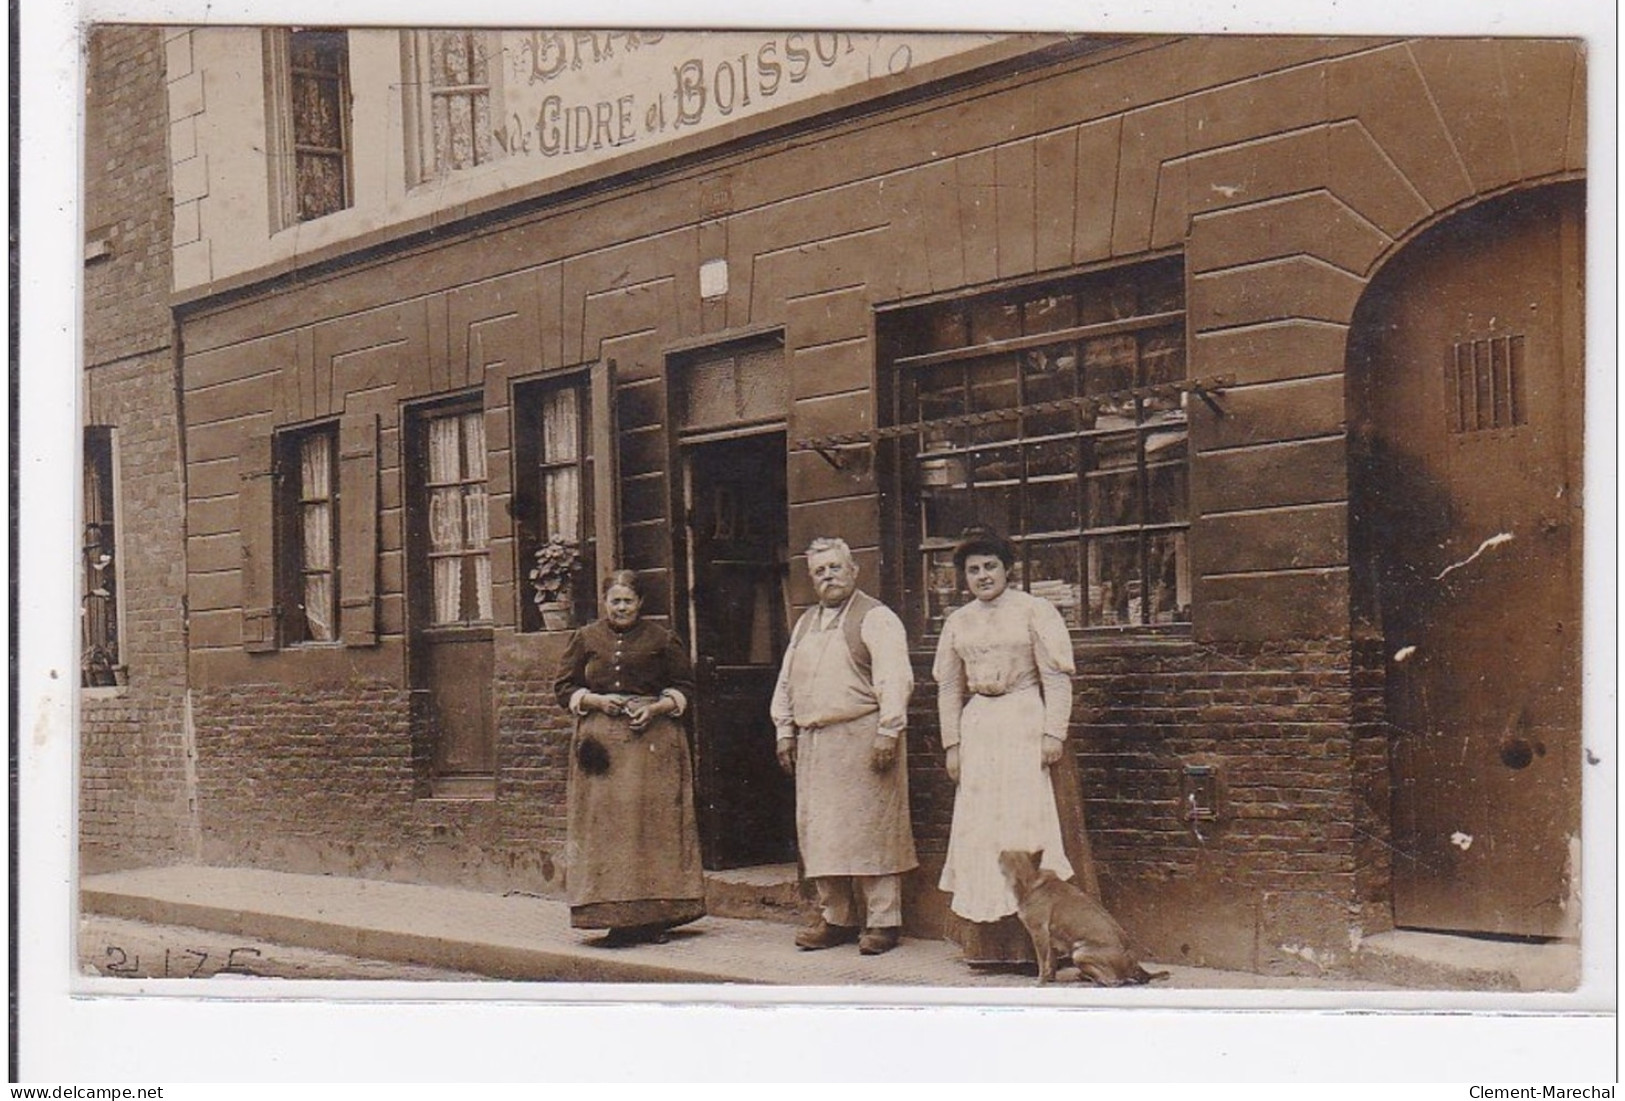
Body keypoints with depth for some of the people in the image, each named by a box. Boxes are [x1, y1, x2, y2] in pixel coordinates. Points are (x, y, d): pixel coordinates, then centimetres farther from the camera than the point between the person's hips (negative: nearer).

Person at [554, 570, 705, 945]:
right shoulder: (585, 639, 11)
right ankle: (617, 917, -3)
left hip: (654, 738, -1)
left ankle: (656, 917, 1)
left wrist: (656, 708, -8)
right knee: (606, 823, -5)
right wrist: (597, 700, -6)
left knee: (655, 821, -4)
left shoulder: (660, 639, 8)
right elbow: (564, 687, 12)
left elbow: (684, 687, 10)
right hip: (601, 739, 1)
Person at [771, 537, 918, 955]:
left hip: (861, 738, -7)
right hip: (813, 743, 7)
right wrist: (785, 731, 16)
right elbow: (786, 681, 23)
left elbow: (895, 678, -12)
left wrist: (887, 732, -18)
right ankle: (836, 918, 16)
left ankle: (883, 921, 0)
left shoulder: (875, 618, -4)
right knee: (820, 832, 7)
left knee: (870, 829, -6)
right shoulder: (806, 623, 19)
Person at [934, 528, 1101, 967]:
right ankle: (987, 943, 9)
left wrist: (1054, 733, -13)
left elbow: (1057, 677, -6)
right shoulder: (958, 622, 12)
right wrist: (952, 744, 9)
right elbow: (949, 687, 15)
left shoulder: (1034, 611, -2)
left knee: (1031, 824, -5)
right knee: (979, 830, 3)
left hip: (1027, 725, -5)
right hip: (978, 730, 5)